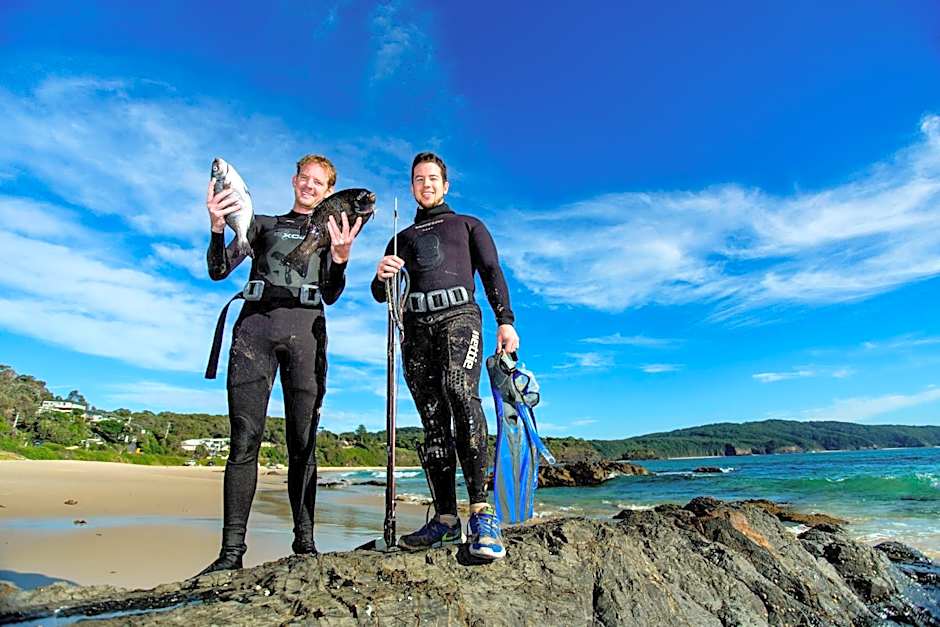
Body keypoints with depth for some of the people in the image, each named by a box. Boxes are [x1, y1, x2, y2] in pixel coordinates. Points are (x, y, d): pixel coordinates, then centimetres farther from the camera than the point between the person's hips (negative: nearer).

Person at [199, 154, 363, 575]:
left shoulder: (332, 231, 22)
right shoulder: (264, 224, 25)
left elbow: (330, 295, 8)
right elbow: (219, 270, 13)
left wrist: (340, 258, -12)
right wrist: (218, 228, -5)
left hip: (305, 328, 0)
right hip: (256, 325, 1)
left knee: (303, 441, -4)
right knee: (245, 439, -7)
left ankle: (304, 541, 3)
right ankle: (232, 549, -3)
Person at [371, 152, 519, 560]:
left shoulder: (468, 225, 22)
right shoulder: (403, 238, 28)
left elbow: (492, 273, 9)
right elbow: (380, 294, 19)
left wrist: (505, 320, -8)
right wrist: (382, 275, -6)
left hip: (459, 315, -4)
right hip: (417, 327, 4)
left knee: (460, 390, -30)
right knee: (433, 422, -1)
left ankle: (481, 511, -32)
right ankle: (446, 520, 2)